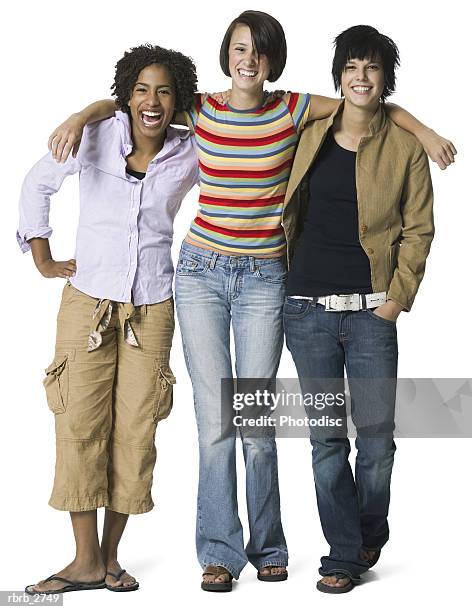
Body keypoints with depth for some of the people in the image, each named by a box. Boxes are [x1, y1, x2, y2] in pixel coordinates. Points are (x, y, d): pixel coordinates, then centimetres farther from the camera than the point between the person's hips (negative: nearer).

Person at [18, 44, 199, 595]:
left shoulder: (190, 153, -2)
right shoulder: (94, 139, -4)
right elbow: (38, 185, 10)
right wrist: (43, 261, 8)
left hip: (152, 308, 1)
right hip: (88, 301, -1)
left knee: (135, 430, 2)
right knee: (79, 425, -4)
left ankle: (110, 555, 15)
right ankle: (86, 561, 5)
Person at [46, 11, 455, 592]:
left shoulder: (292, 110, 1)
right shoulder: (201, 111, 2)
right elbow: (120, 101, 7)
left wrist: (423, 131, -4)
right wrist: (79, 117, -11)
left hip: (264, 279, 0)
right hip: (202, 272, 0)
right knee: (214, 417, -2)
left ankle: (267, 546, 17)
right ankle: (219, 551, 7)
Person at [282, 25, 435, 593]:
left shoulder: (405, 147, 2)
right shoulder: (312, 135, 8)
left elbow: (418, 229, 3)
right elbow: (292, 212, 18)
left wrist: (400, 295, -5)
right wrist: (283, 275, 12)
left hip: (371, 310, -1)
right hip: (308, 307, 2)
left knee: (377, 435, 0)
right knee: (326, 438, 4)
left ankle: (371, 533, 28)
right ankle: (345, 555, 16)